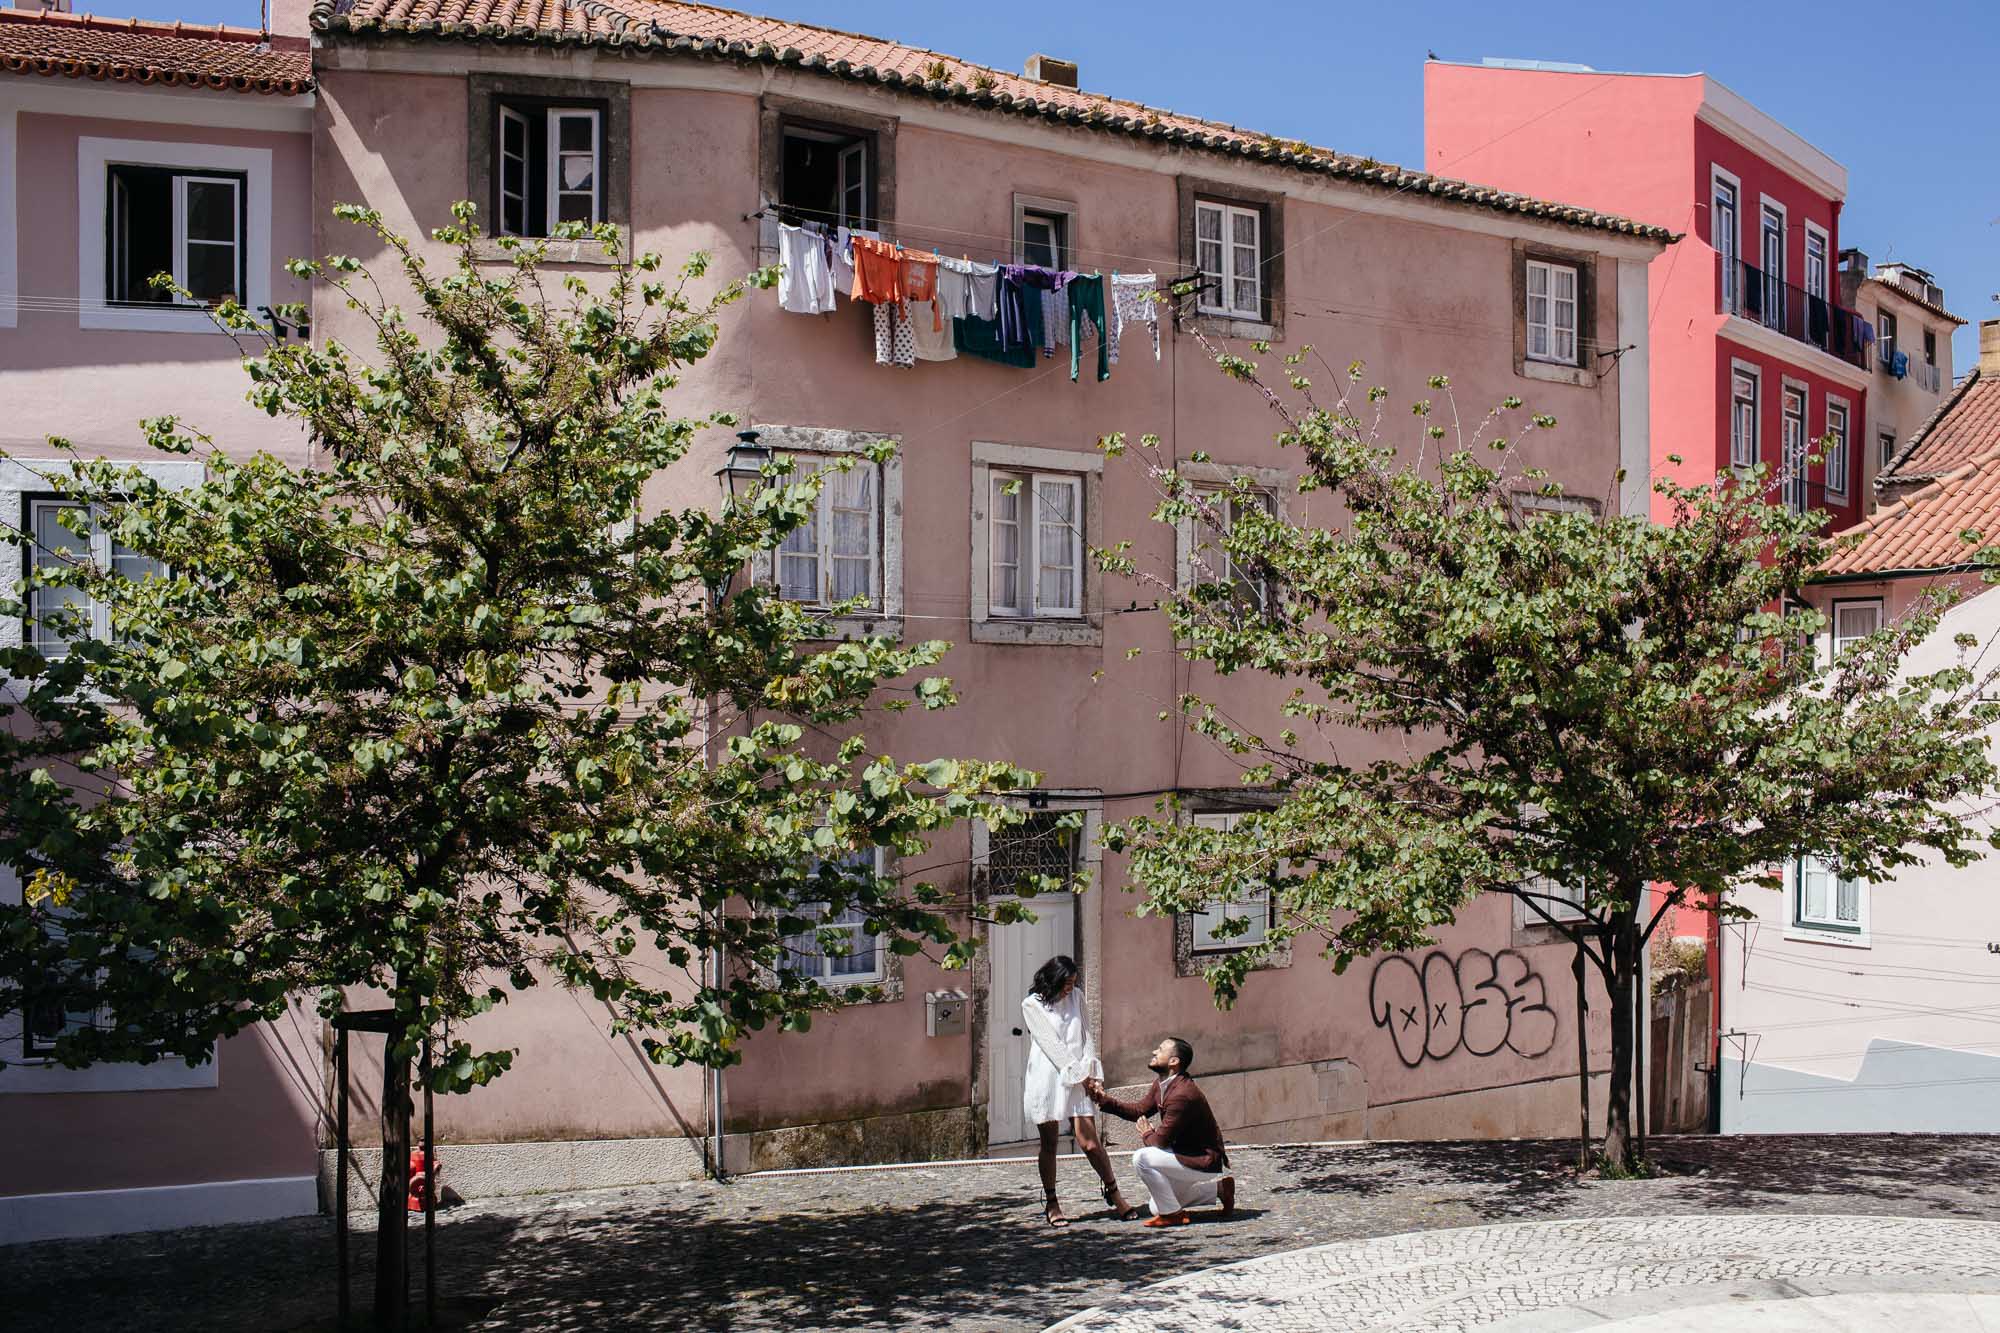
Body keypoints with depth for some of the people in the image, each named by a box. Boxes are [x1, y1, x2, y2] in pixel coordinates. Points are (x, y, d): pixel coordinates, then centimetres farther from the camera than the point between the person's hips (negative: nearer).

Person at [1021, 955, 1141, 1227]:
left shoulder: (1076, 997, 14)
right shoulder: (1031, 1004, -2)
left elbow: (1086, 1035, 12)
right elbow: (1050, 1044, -8)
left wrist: (1090, 1071, -2)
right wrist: (1079, 1074, -12)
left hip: (1078, 1078, 3)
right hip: (1046, 1078, -3)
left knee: (1089, 1141, -3)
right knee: (1049, 1144, 2)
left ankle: (1113, 1193, 11)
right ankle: (1051, 1203, 12)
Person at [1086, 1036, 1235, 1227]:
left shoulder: (1182, 1095, -30)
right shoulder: (1160, 1085, 1)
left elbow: (1161, 1141, -26)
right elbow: (1140, 1110, 11)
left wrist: (1146, 1135, -3)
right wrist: (1103, 1098, 2)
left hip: (1204, 1162, -10)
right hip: (1188, 1153, 10)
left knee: (1142, 1158, -26)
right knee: (1157, 1207, 20)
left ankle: (1172, 1214, -10)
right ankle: (1218, 1188, 22)